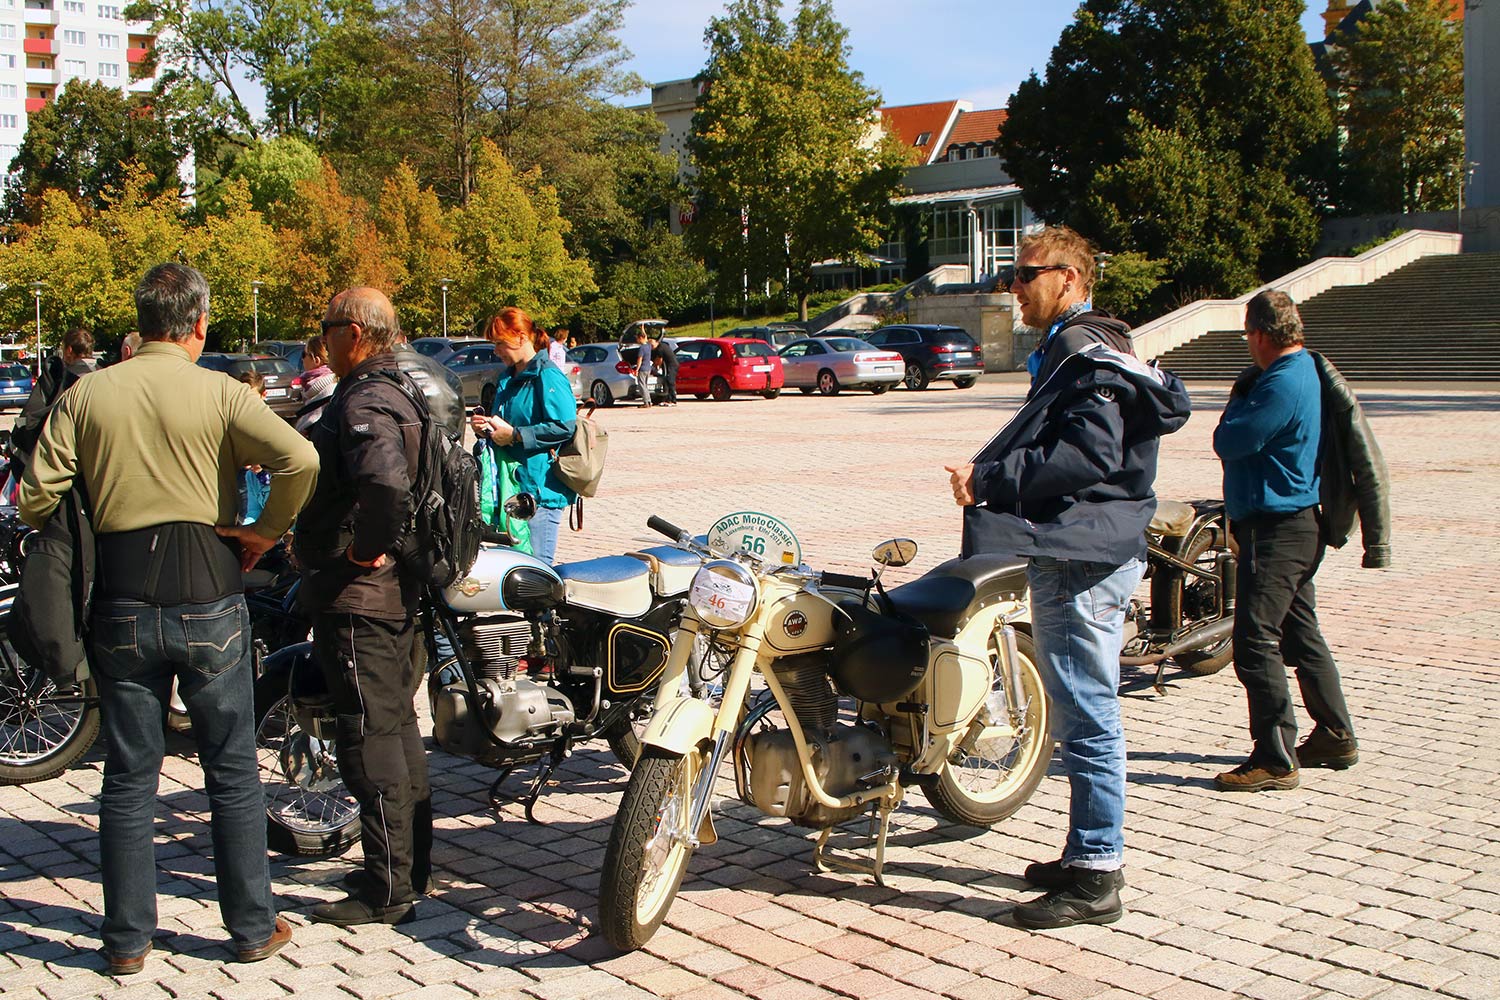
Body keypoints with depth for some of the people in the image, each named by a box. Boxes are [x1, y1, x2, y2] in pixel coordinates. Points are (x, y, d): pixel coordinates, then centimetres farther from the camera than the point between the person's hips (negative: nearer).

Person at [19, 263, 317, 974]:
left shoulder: (85, 395, 2)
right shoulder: (219, 392, -6)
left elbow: (37, 496, -2)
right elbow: (300, 458, -19)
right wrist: (266, 530, -5)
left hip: (121, 602, 2)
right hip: (207, 596, -2)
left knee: (128, 776, 11)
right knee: (232, 772, 9)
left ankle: (127, 940, 18)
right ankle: (253, 927, 17)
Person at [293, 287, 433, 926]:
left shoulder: (362, 404, -18)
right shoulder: (401, 396, 14)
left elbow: (387, 482, -38)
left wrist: (368, 546, -24)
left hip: (356, 593, -11)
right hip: (400, 592, 11)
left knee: (369, 737, -5)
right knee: (397, 725, 17)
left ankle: (386, 889, 2)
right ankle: (412, 864, 27)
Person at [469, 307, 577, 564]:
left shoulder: (548, 376, -11)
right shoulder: (507, 379, 19)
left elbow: (565, 427, -21)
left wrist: (515, 435, -18)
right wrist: (486, 428, 7)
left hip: (541, 489, -9)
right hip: (510, 485, 9)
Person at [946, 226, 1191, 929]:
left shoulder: (1087, 354, -13)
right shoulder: (1074, 349, 21)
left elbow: (1090, 454, -26)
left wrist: (991, 479, -23)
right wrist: (989, 475, 7)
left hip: (1084, 560, -11)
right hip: (1079, 554, 11)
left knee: (1086, 717, -7)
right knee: (1084, 713, 16)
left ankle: (1096, 878, -1)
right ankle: (1088, 856, 26)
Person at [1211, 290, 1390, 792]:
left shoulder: (1283, 383, -20)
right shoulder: (1305, 371, 13)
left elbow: (1228, 442, -19)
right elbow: (1235, 440, 15)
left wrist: (1238, 401, -3)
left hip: (1277, 530, -11)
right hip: (1298, 524, 11)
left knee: (1256, 641, -9)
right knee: (1299, 634, 19)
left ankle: (1275, 759, -6)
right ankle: (1335, 737, 30)